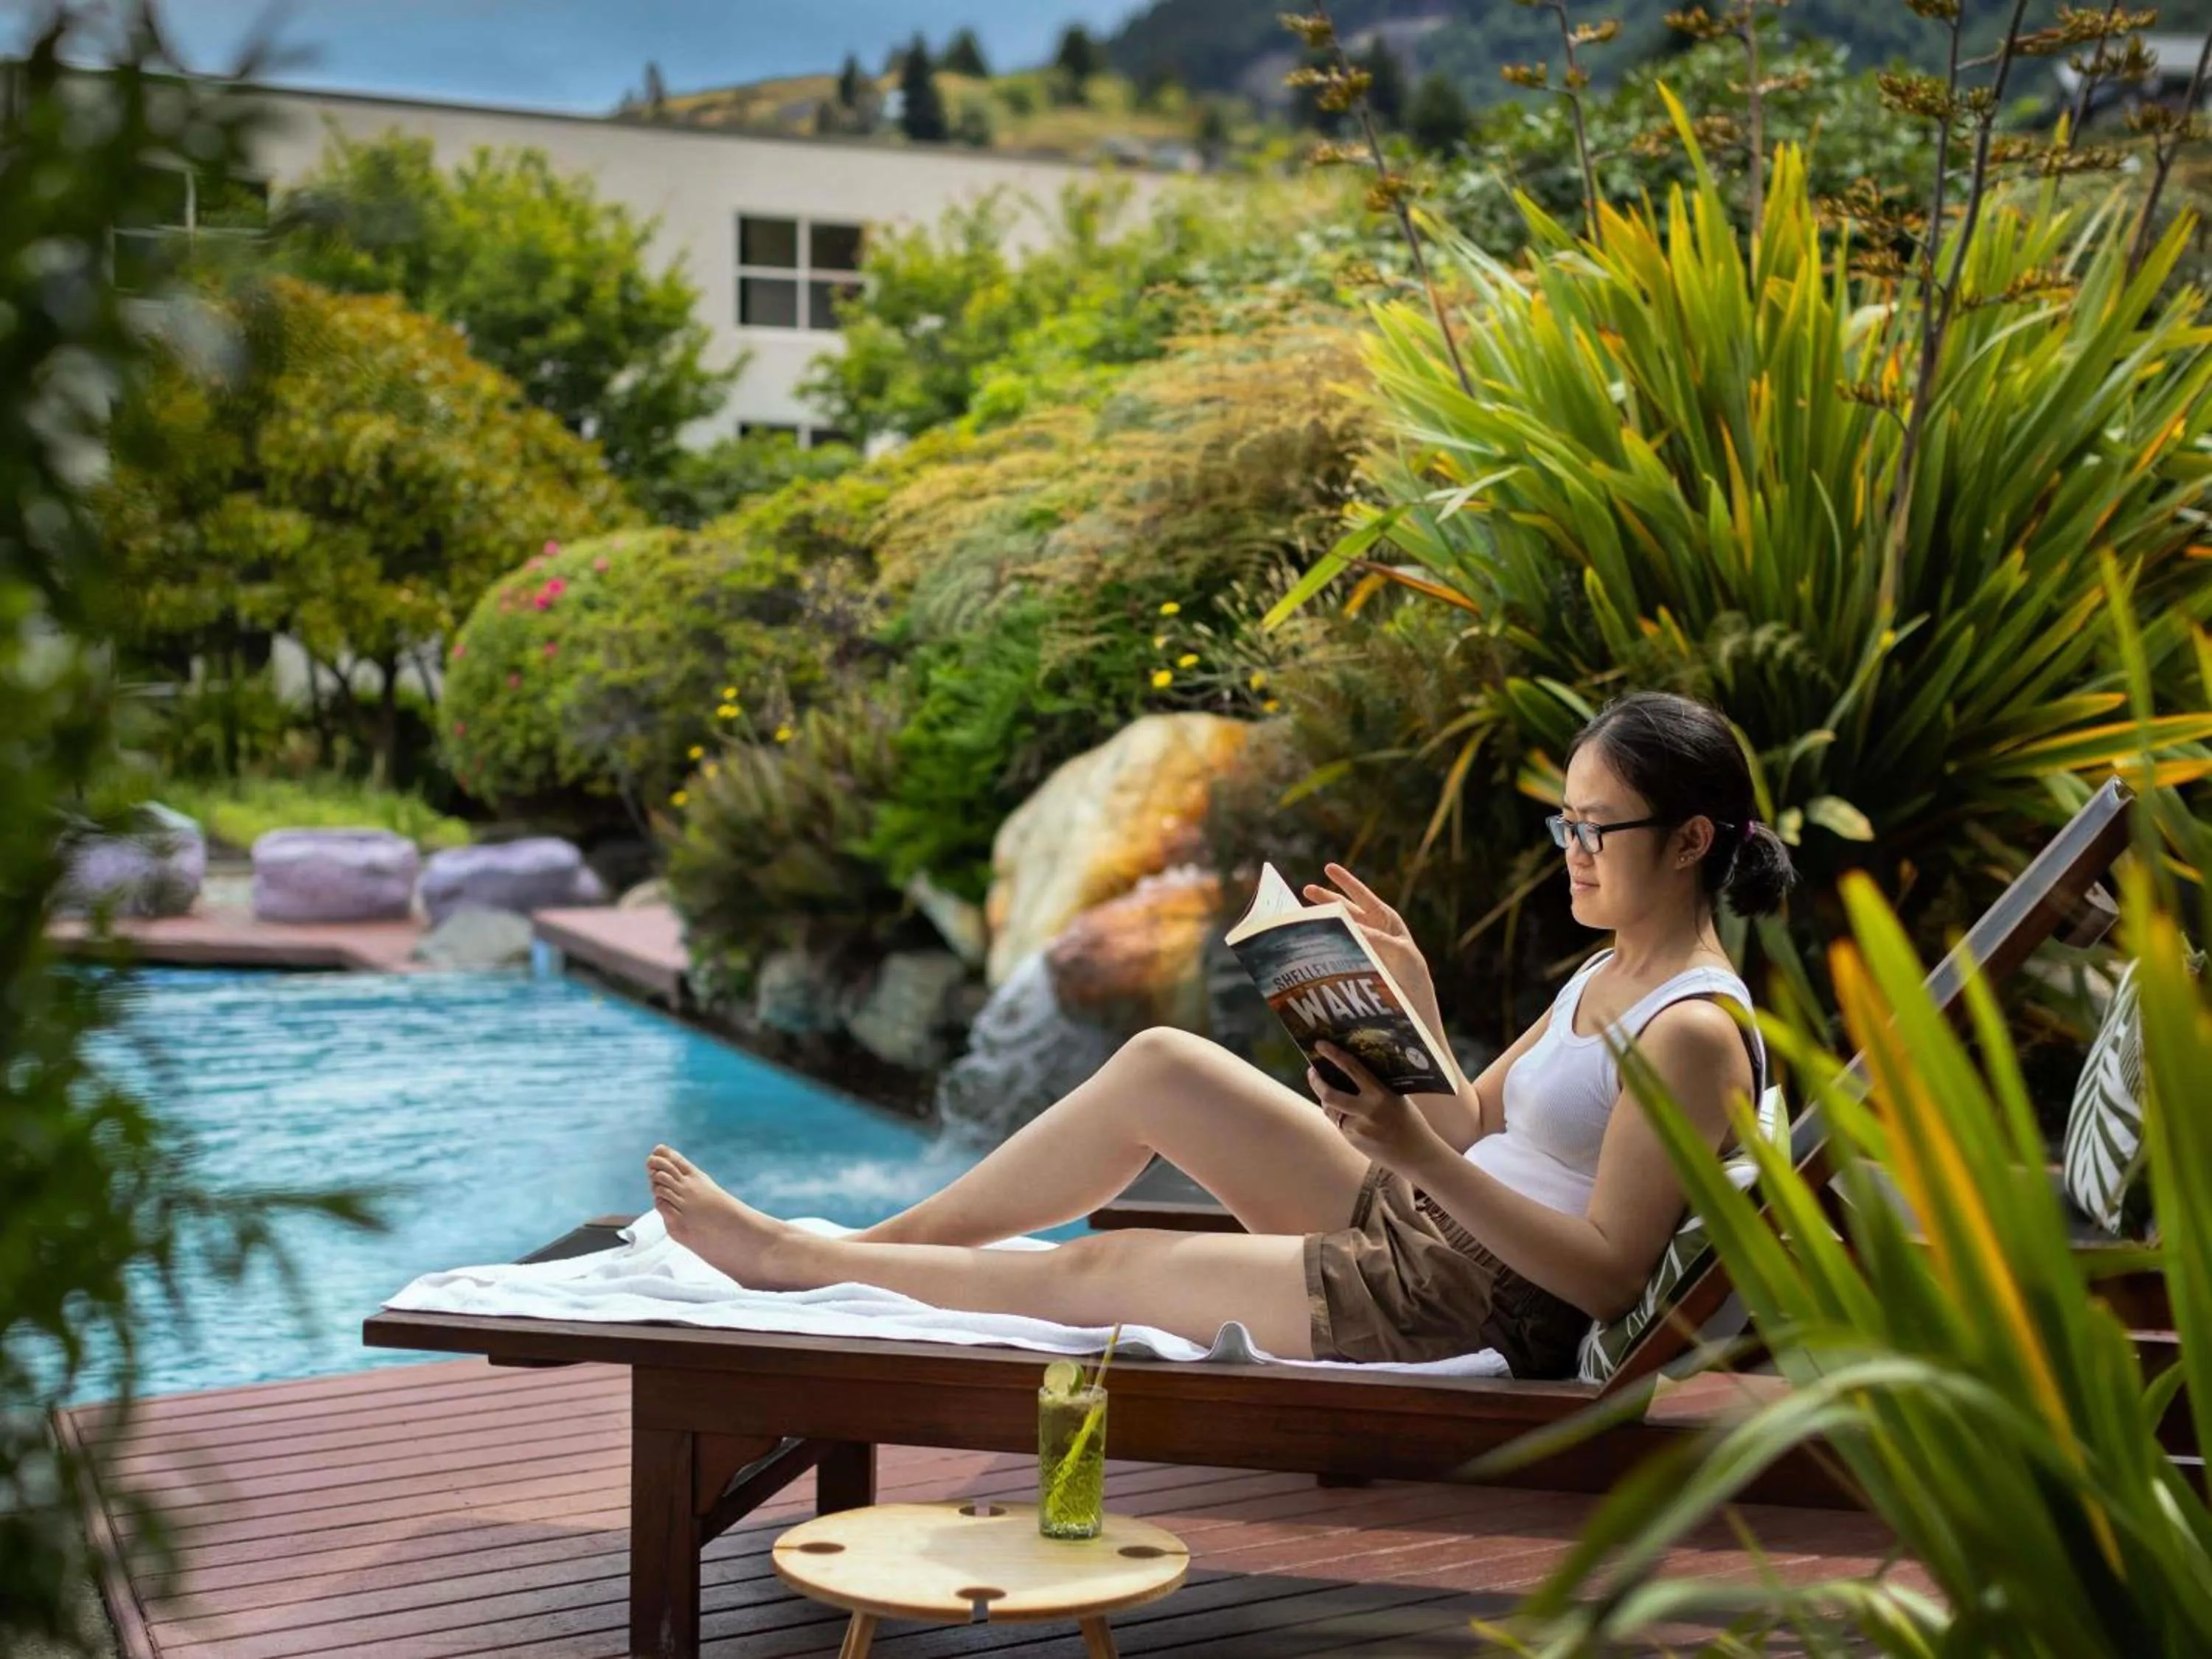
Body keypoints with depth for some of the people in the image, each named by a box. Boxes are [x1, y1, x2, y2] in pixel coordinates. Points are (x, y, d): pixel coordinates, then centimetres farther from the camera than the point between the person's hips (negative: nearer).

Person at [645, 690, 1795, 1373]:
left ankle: (787, 1260, 11)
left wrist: (1414, 1153, -31)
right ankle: (860, 1248, 7)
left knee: (1098, 1271, -6)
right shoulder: (1609, 975, 11)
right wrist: (1410, 993, 3)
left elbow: (1609, 1275, -24)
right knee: (1160, 1064, 0)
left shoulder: (1693, 1030, -18)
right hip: (1415, 1225, 9)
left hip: (1491, 1310, -9)